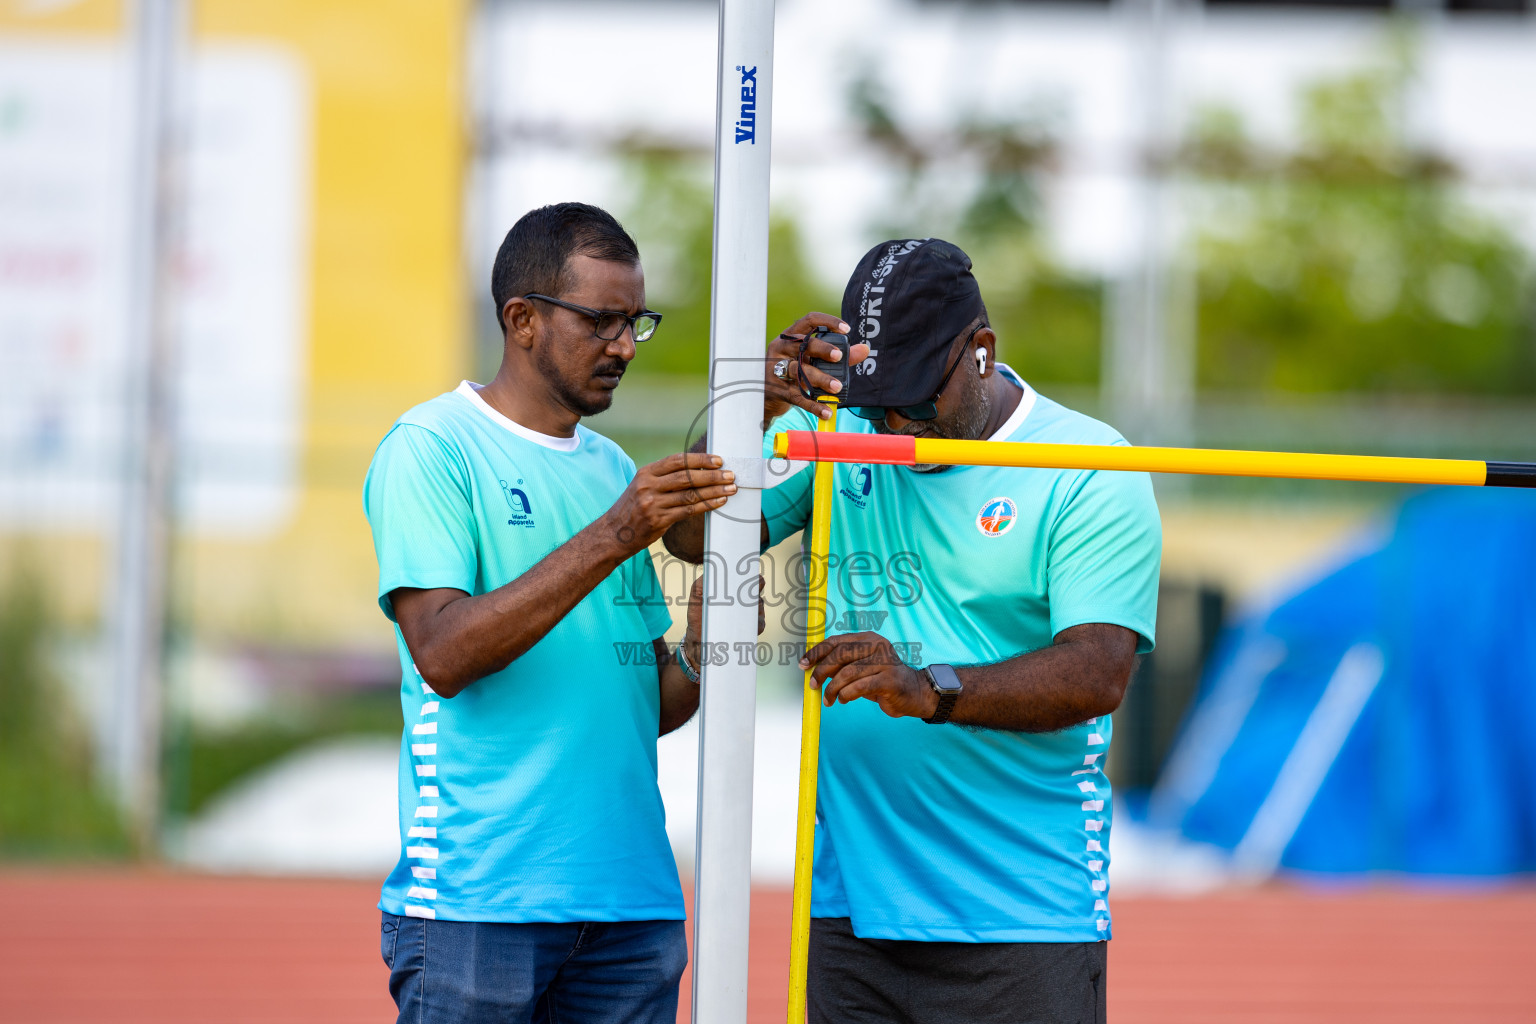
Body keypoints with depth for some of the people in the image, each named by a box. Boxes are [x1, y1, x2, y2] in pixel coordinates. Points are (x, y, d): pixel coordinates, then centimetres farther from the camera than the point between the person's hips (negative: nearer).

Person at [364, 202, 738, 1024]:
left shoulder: (612, 470, 17)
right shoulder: (429, 448, -4)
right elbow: (442, 655, -18)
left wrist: (698, 656, -5)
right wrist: (614, 536, -21)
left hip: (632, 899, 6)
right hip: (474, 898, -6)